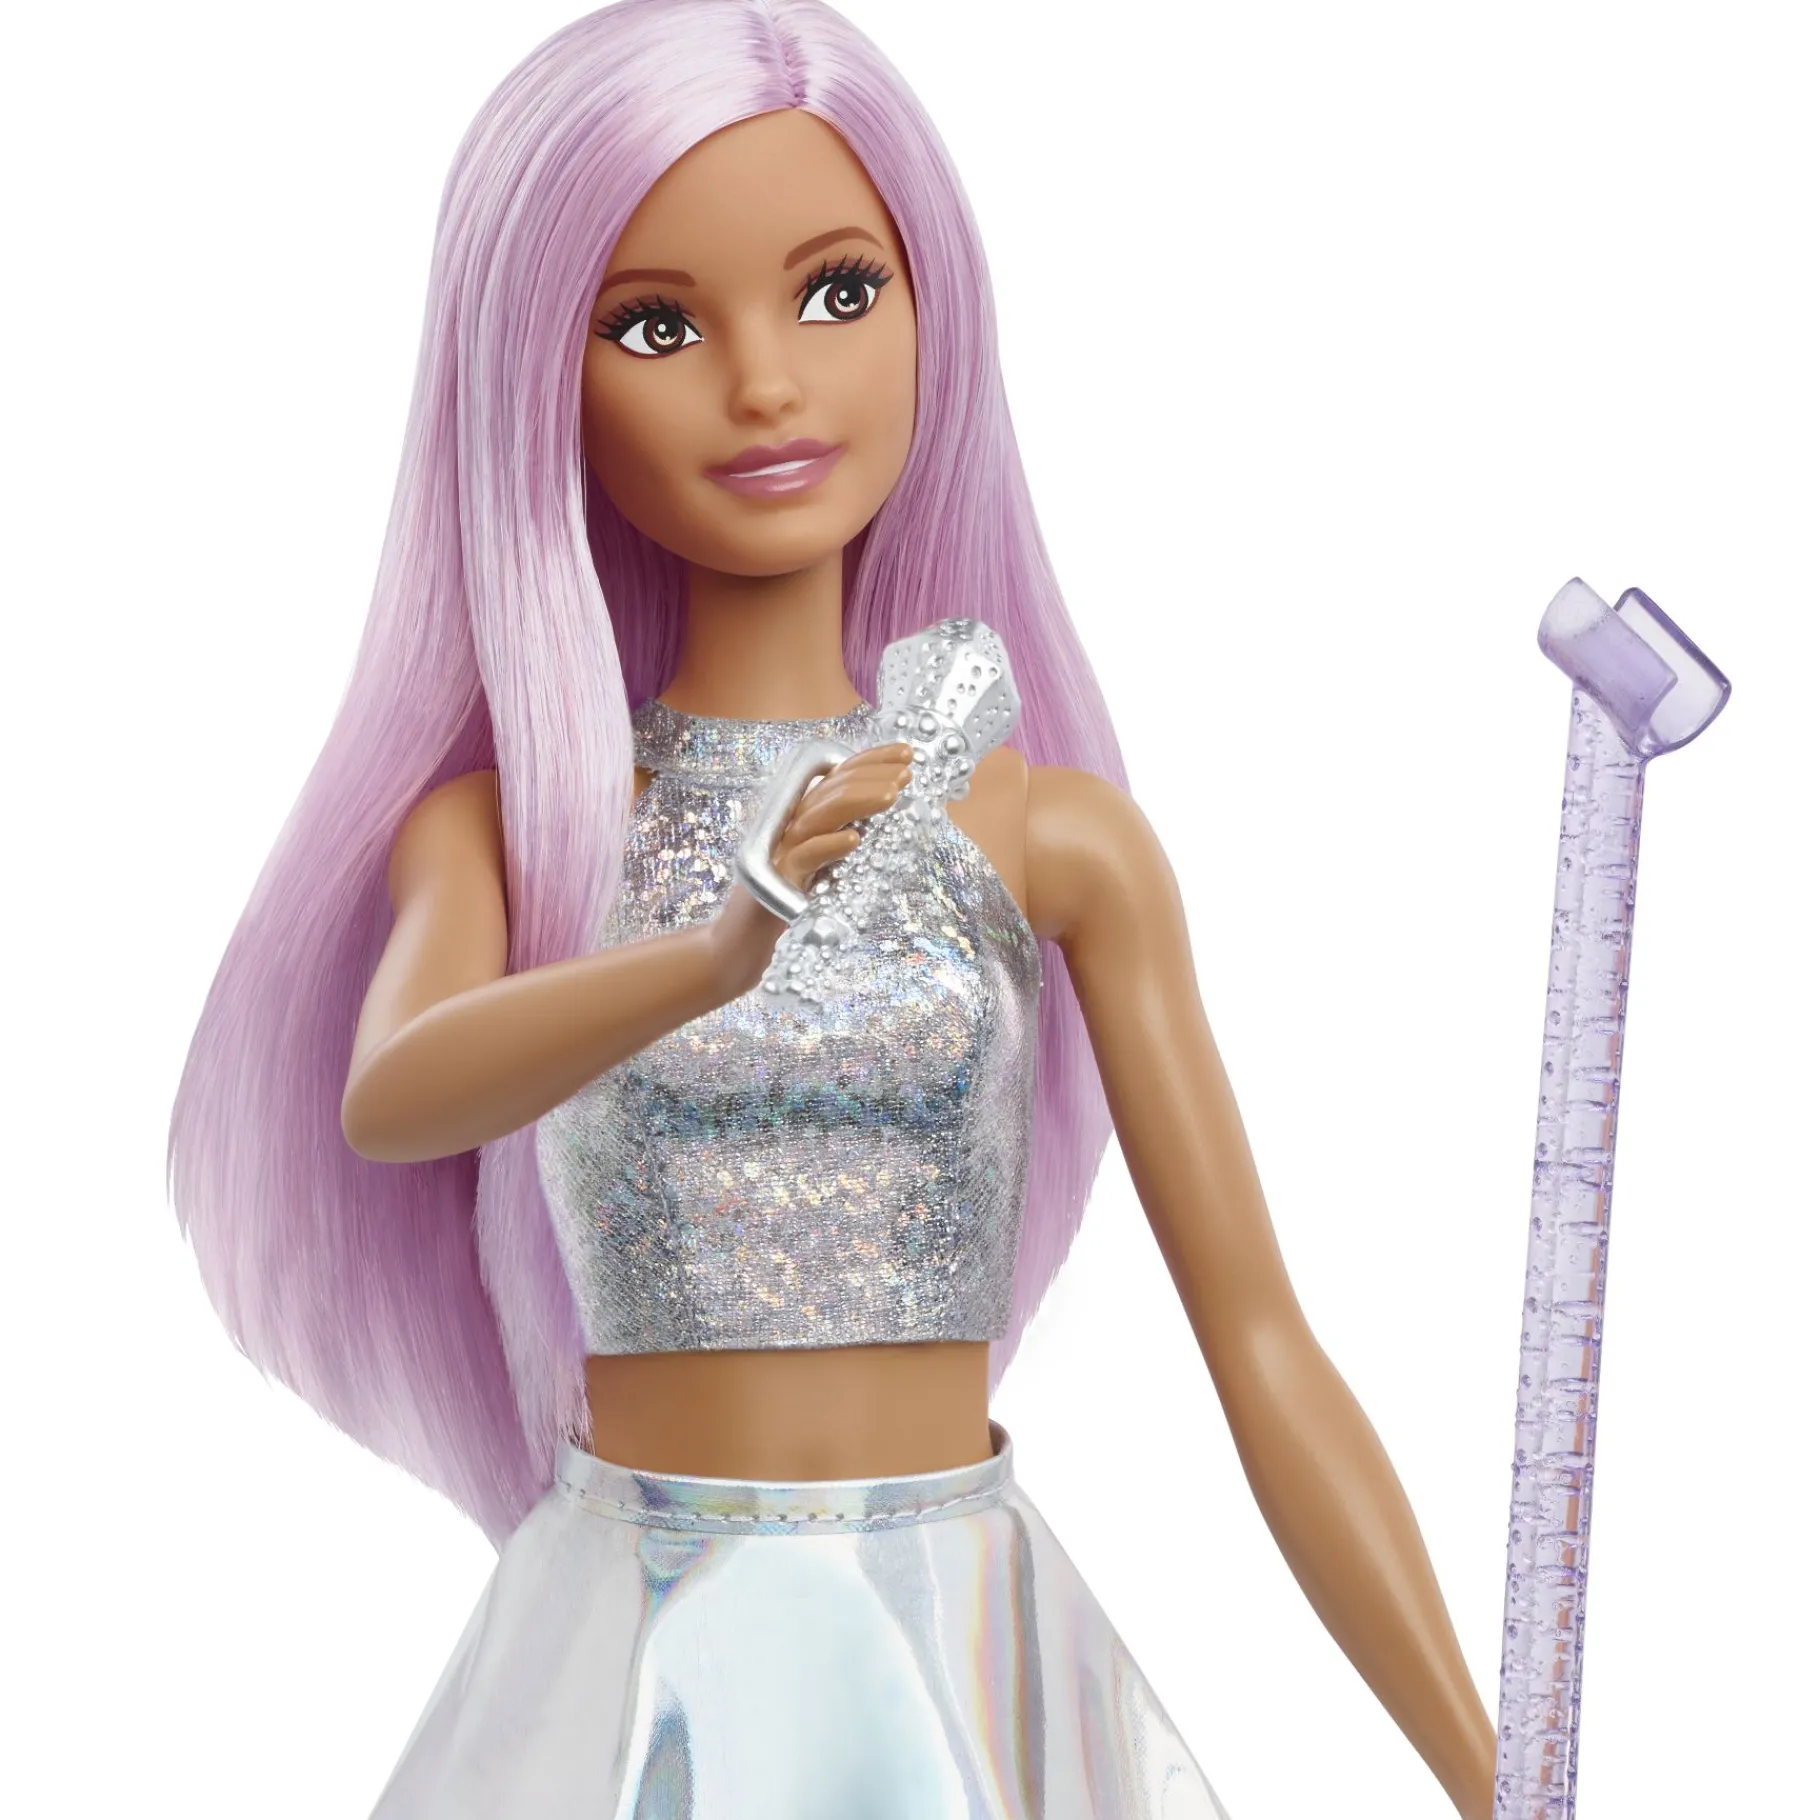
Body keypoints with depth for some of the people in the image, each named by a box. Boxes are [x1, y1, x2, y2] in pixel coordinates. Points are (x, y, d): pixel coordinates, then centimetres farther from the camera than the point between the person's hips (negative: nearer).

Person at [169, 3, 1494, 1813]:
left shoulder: (1054, 834, -4)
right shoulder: (498, 818, -3)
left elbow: (1261, 1342, -4)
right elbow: (384, 1102, -24)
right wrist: (720, 953, -42)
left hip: (971, 1653, 1)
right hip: (632, 1657, 0)